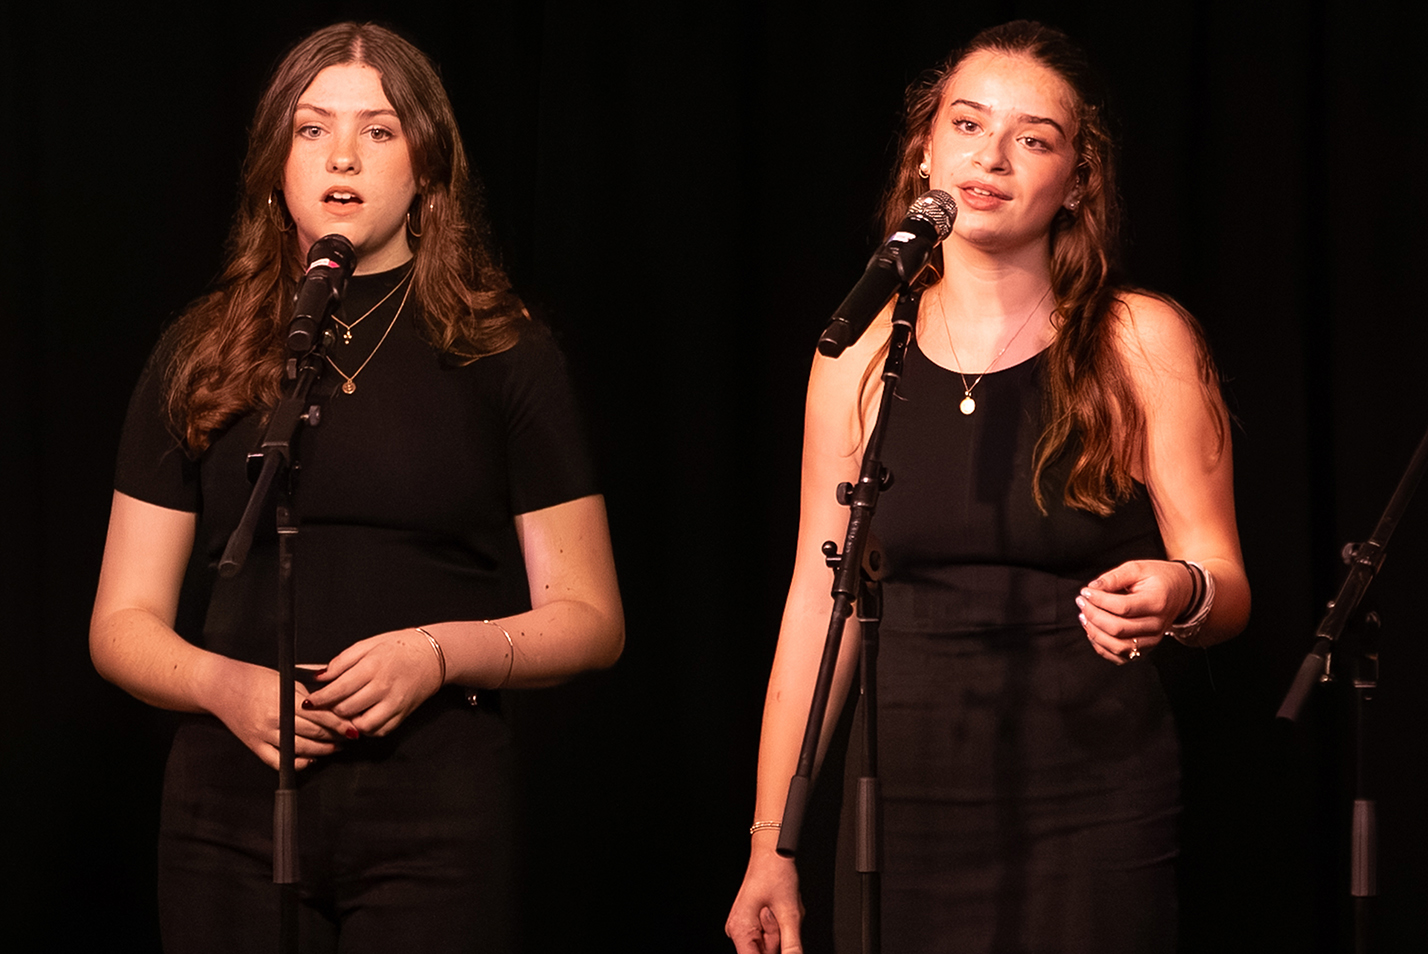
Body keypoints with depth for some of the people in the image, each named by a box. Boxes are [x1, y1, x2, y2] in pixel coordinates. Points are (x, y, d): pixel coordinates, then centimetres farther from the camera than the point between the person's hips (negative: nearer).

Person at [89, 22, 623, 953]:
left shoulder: (503, 354, 6)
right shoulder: (202, 358, 10)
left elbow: (590, 620, 5)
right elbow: (124, 622, 10)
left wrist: (442, 653, -13)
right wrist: (222, 684, -11)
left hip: (436, 807, -1)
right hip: (236, 807, 2)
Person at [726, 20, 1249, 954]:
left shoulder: (1142, 341, -2)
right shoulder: (861, 354, 5)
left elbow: (1228, 588, -3)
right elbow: (819, 604, 7)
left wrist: (1181, 595, -27)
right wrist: (771, 843, 6)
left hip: (1091, 808, -2)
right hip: (905, 800, 2)